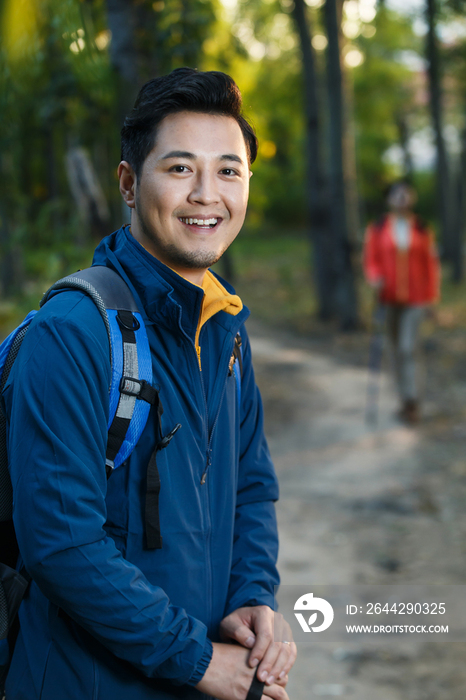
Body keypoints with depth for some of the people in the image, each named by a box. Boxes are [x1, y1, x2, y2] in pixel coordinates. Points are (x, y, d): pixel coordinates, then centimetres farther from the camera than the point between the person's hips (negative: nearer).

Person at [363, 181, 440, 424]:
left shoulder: (423, 230, -1)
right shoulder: (377, 229, -1)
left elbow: (431, 265, 4)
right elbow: (371, 260, 0)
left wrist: (432, 299, 4)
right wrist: (375, 279, -22)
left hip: (415, 299, -2)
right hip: (390, 298, 2)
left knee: (408, 347, -13)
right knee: (398, 349, 10)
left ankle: (410, 403, -10)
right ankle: (408, 400, 24)